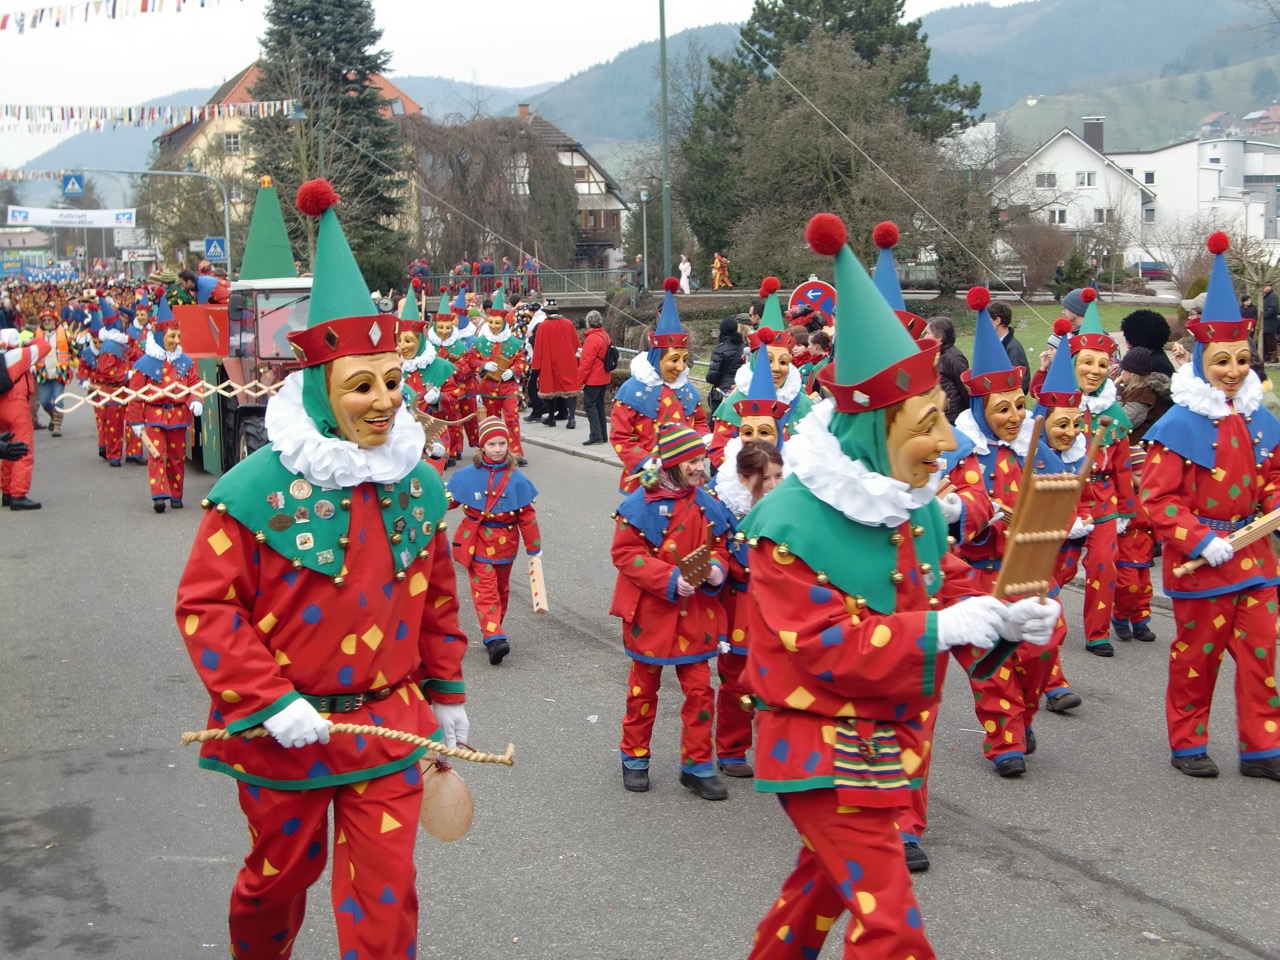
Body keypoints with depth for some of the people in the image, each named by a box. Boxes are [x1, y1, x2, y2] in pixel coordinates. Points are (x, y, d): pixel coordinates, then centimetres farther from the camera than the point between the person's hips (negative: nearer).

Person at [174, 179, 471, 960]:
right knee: (282, 874, 19)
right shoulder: (258, 488, -15)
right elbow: (204, 605, -14)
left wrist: (447, 694, 15)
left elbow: (437, 598, 11)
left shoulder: (417, 484, 0)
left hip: (389, 724, 2)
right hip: (282, 732, -2)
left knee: (386, 892, 2)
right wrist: (268, 700, -20)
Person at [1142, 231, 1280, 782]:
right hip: (1199, 559, -5)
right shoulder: (1179, 426, -12)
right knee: (1198, 654, 6)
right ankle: (1187, 744, 22)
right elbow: (1158, 500, -13)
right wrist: (1201, 540, -21)